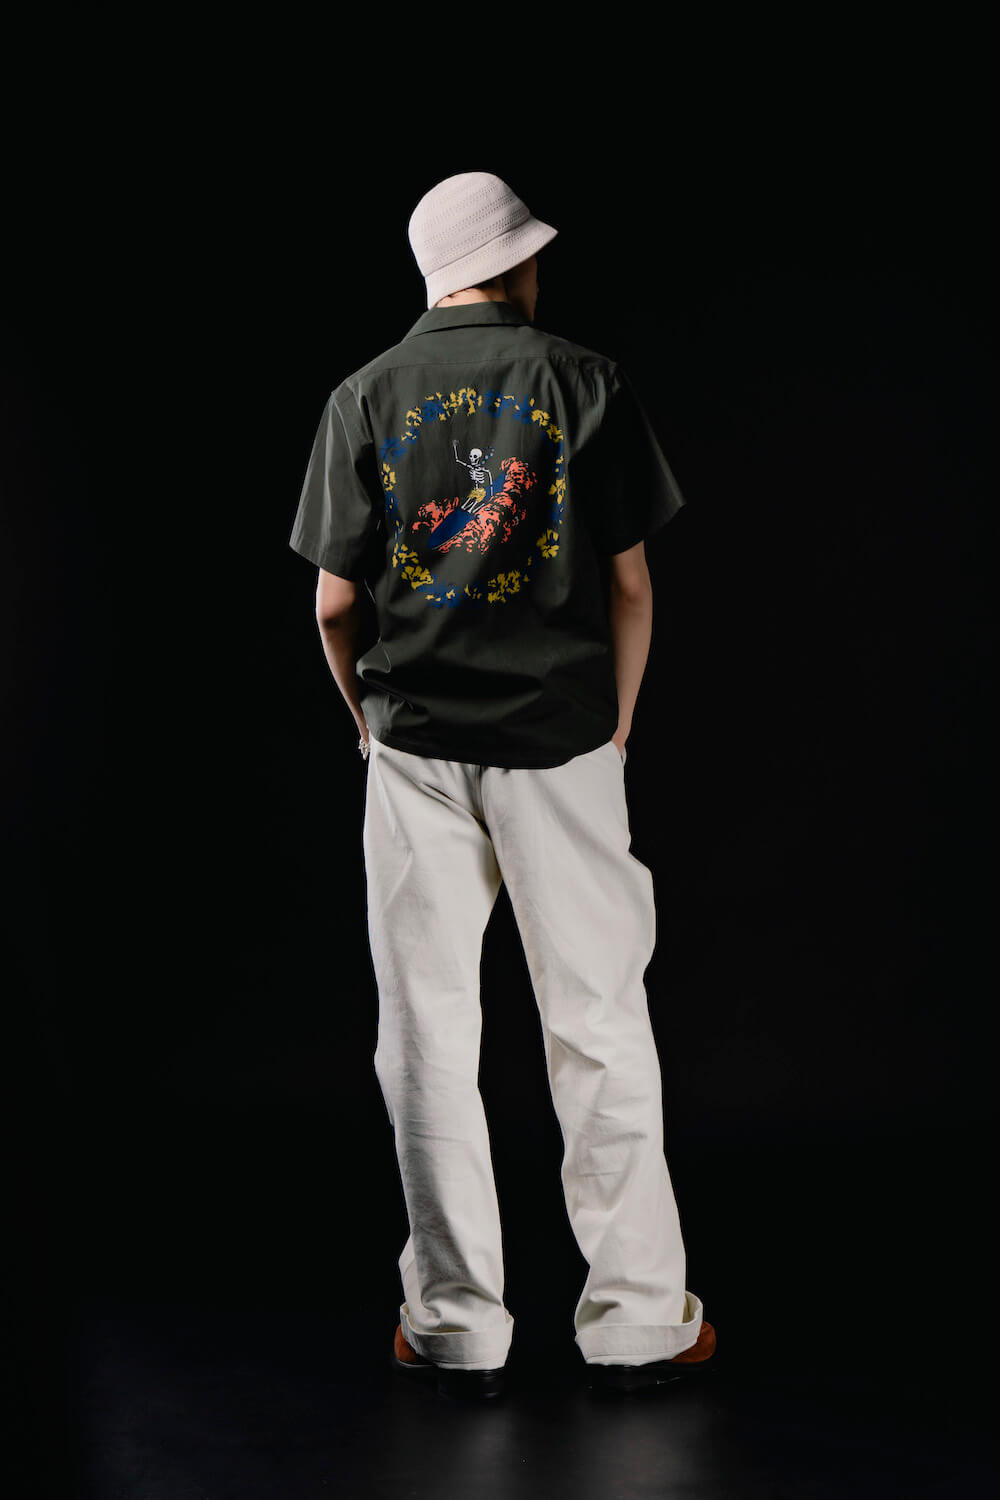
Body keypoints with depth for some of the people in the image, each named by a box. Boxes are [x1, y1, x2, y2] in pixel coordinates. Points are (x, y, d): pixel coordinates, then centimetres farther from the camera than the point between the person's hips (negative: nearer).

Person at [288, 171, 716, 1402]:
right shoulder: (583, 381, -2)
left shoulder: (365, 399, 3)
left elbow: (335, 602, 1)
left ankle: (456, 1331, 14)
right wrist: (615, 725, 10)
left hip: (415, 748, 1)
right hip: (560, 746, -1)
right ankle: (635, 1322, 14)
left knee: (428, 1043, 8)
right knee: (600, 1034, 7)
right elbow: (629, 581, -3)